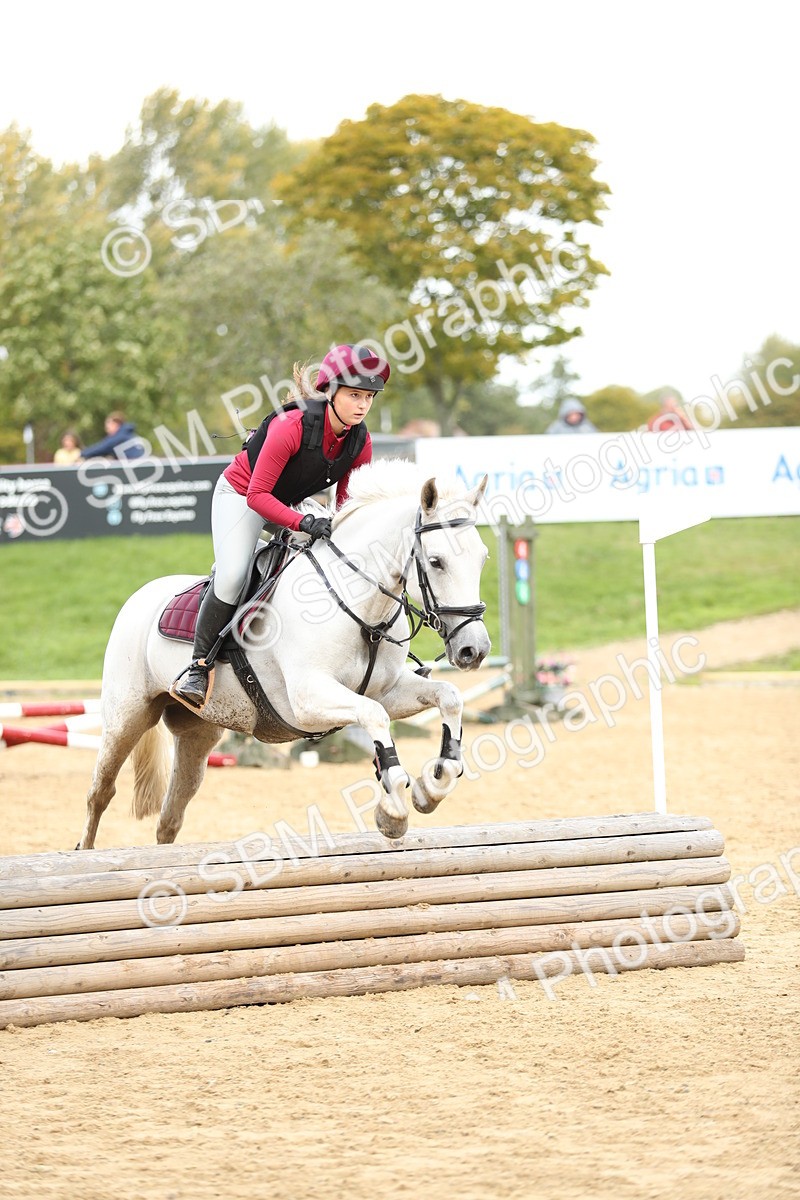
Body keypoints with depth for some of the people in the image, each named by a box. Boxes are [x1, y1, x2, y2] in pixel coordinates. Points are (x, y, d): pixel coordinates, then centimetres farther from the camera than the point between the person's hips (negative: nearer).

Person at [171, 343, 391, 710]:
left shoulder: (361, 443, -15)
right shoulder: (291, 427, -34)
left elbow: (347, 503, -2)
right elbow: (258, 496, -32)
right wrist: (303, 523, -44)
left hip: (288, 505, 7)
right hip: (240, 495, -7)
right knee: (232, 576, -25)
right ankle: (198, 666, -14)